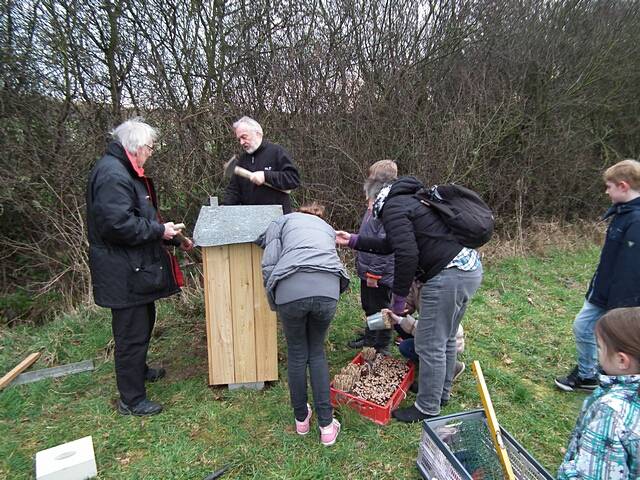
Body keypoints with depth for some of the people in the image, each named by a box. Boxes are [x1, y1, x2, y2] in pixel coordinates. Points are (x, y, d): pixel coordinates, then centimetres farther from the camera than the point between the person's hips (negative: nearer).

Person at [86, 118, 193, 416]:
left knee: (143, 322, 26)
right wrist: (160, 230, -18)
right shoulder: (112, 175, -21)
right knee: (132, 333, 1)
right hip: (124, 273, -11)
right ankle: (131, 400, 18)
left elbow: (142, 217, 21)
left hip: (135, 267, 11)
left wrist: (174, 238, 18)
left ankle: (138, 370, 48)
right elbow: (118, 224, -30)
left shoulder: (125, 171, 15)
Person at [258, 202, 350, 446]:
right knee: (317, 352, 23)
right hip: (328, 289, 2)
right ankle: (327, 426, 24)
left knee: (296, 353, 20)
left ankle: (301, 419, 37)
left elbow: (269, 265, 10)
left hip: (291, 289, -2)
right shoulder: (327, 228, 35)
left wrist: (274, 304, 20)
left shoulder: (282, 221, 24)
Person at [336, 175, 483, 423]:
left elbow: (406, 254, -21)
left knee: (430, 346, 4)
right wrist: (353, 240, 31)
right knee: (446, 339, 24)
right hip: (471, 269, 11)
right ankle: (442, 392, 42)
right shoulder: (409, 201, 23)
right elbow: (392, 244, 31)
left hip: (449, 276, -10)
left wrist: (398, 296, -11)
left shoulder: (392, 207, -8)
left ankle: (428, 408, 21)